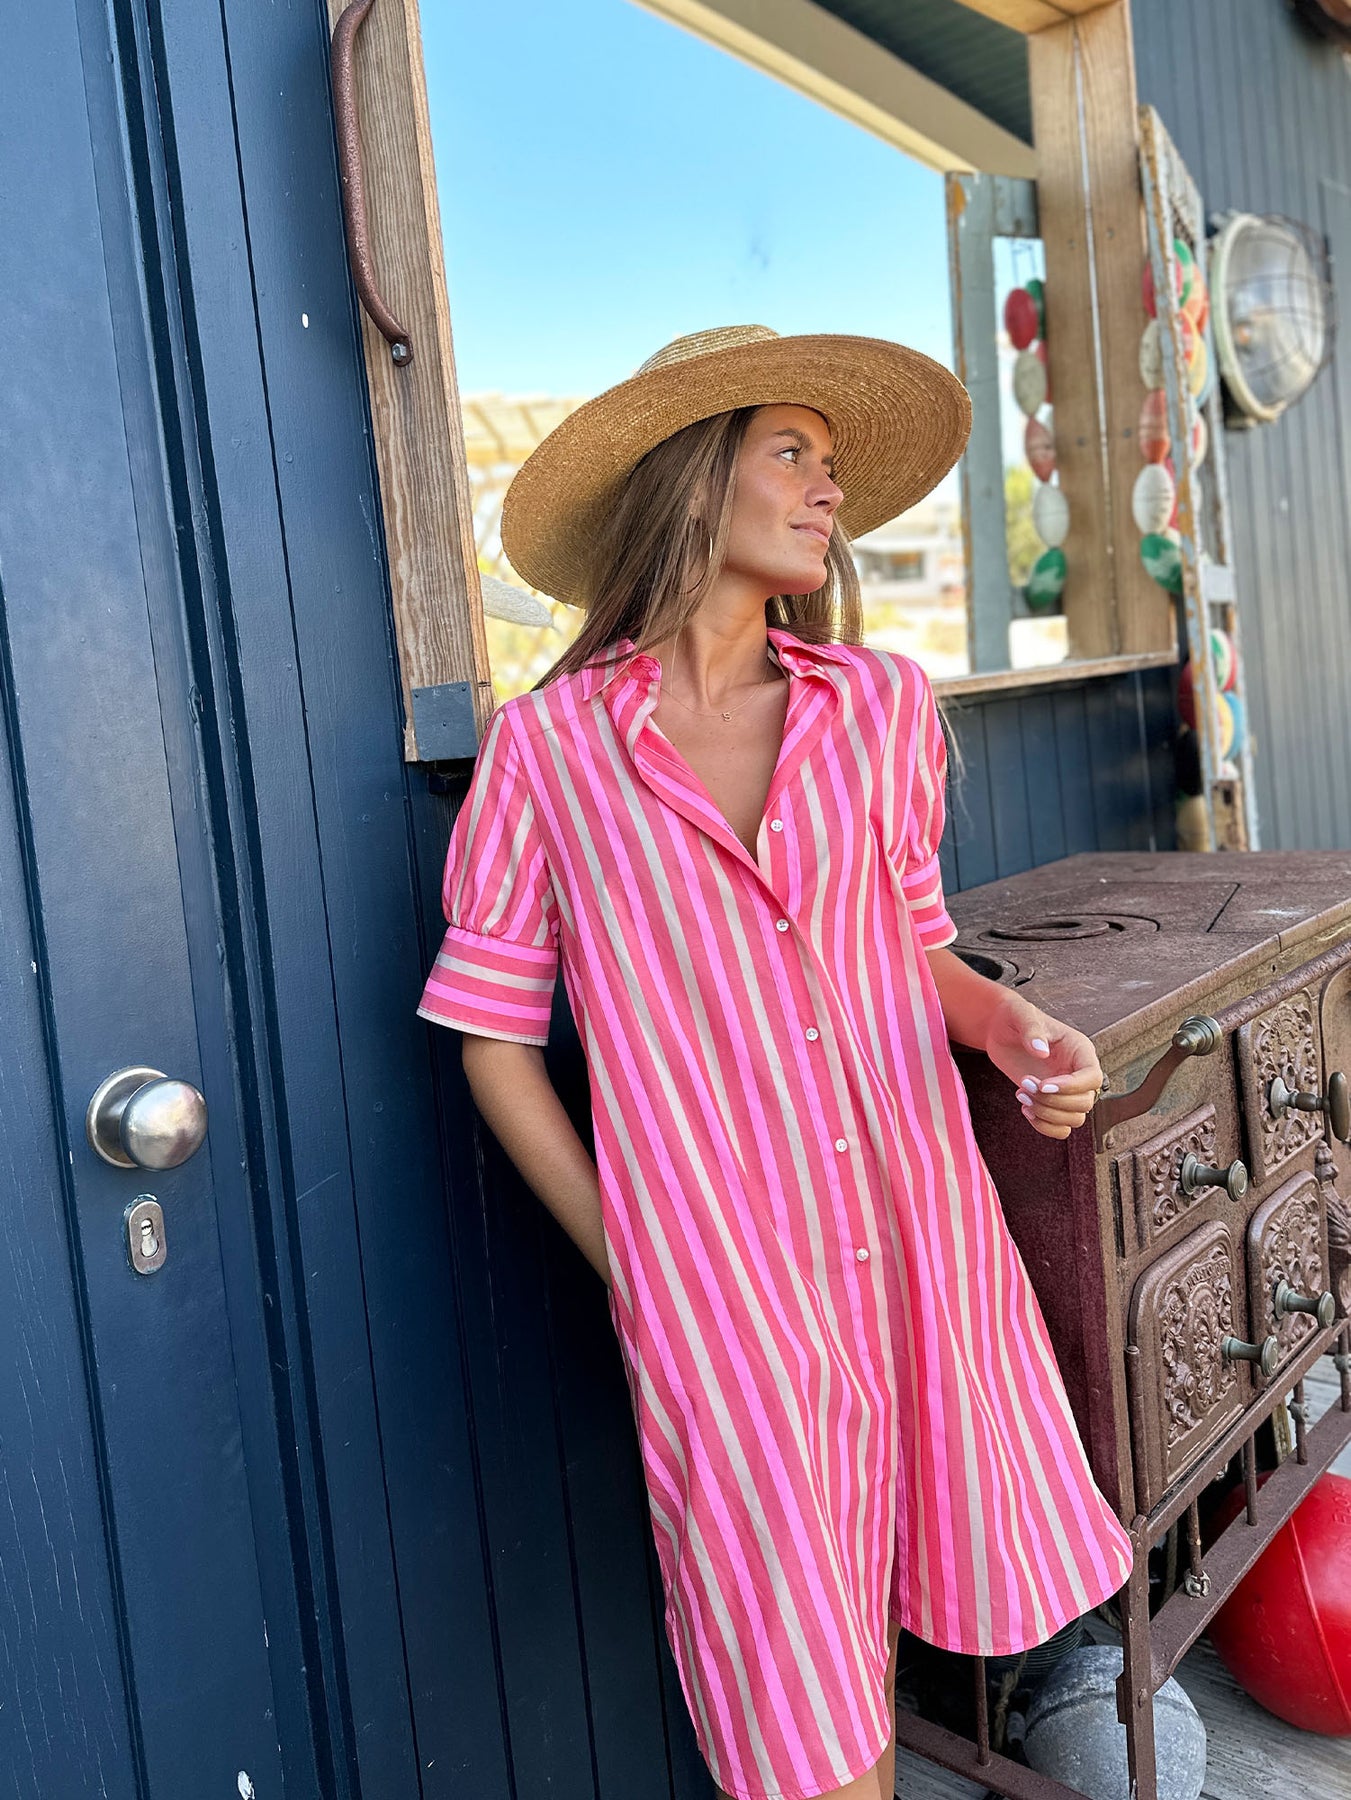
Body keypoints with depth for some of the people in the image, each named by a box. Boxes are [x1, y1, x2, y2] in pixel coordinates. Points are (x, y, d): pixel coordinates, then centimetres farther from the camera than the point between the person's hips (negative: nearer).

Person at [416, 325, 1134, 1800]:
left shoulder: (881, 702, 3)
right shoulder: (548, 746, -6)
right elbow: (494, 1039, 0)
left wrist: (1021, 1031, -5)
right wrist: (630, 1269, -3)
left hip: (918, 1232, 4)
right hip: (717, 1280, -3)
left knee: (878, 1621, 18)